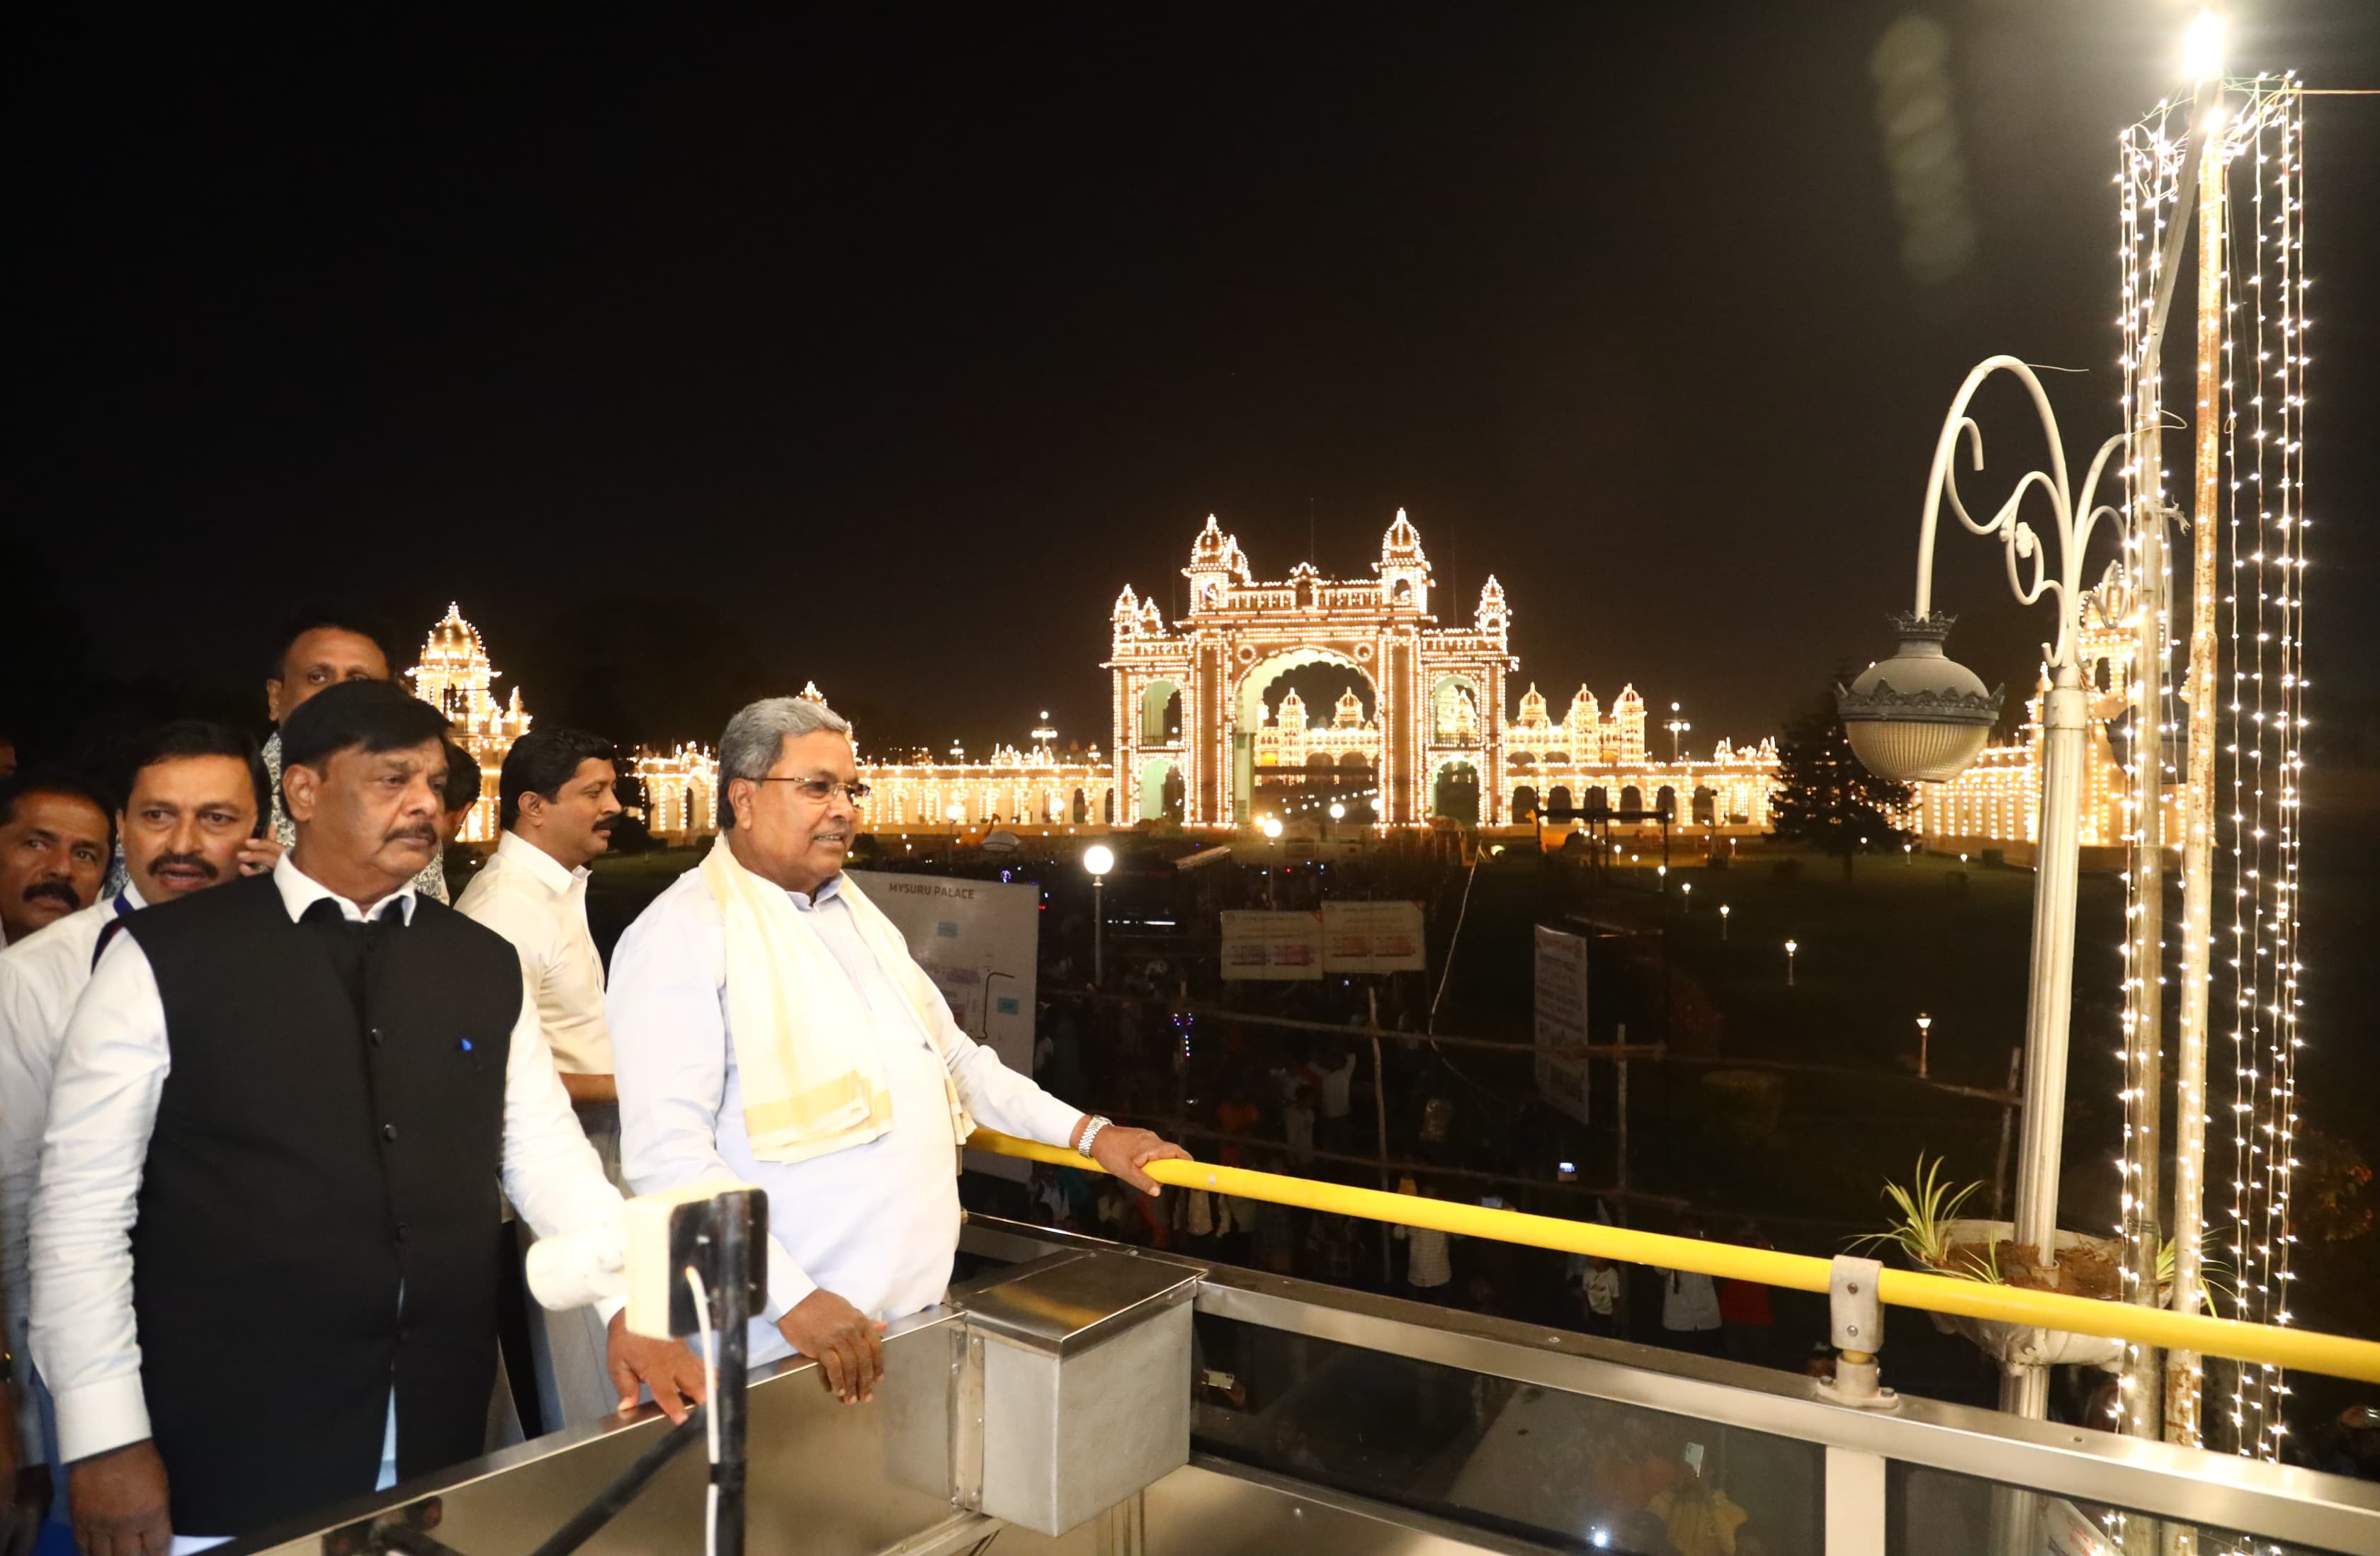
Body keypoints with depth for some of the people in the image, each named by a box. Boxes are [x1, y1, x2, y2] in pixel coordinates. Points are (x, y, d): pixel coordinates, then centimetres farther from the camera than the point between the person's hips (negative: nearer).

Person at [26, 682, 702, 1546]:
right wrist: (104, 1442, -7)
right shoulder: (165, 957, -5)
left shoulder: (487, 966, 5)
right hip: (232, 1448, -3)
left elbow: (547, 1158, 5)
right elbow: (81, 1205, -5)